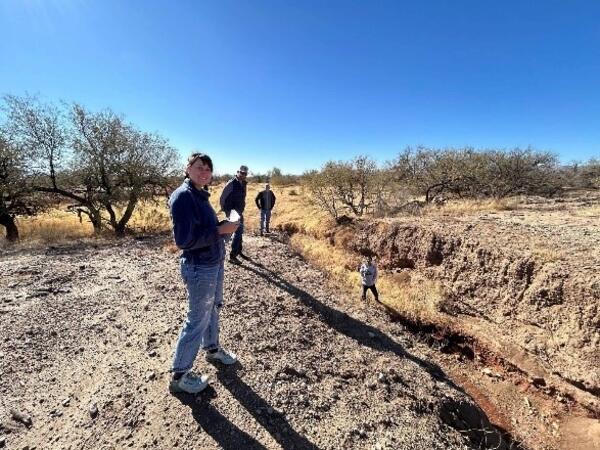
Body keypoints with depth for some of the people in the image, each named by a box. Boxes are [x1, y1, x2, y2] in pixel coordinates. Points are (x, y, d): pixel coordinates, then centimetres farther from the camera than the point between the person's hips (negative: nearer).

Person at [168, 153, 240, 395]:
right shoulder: (182, 196, -19)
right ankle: (179, 376, 23)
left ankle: (212, 349, 47)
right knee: (197, 320, 4)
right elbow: (184, 239, -25)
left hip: (215, 263, 9)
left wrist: (224, 225, -1)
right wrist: (220, 230, -23)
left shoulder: (200, 194, 8)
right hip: (199, 268, -9)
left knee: (212, 309, 24)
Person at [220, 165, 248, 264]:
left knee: (240, 231, 17)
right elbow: (222, 198, -12)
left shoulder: (244, 184, 8)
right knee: (238, 231, -11)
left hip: (239, 212, 8)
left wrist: (241, 209, 15)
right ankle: (232, 256, -3)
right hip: (231, 211, -8)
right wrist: (224, 210, -10)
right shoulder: (231, 183, -15)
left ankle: (239, 251, 34)